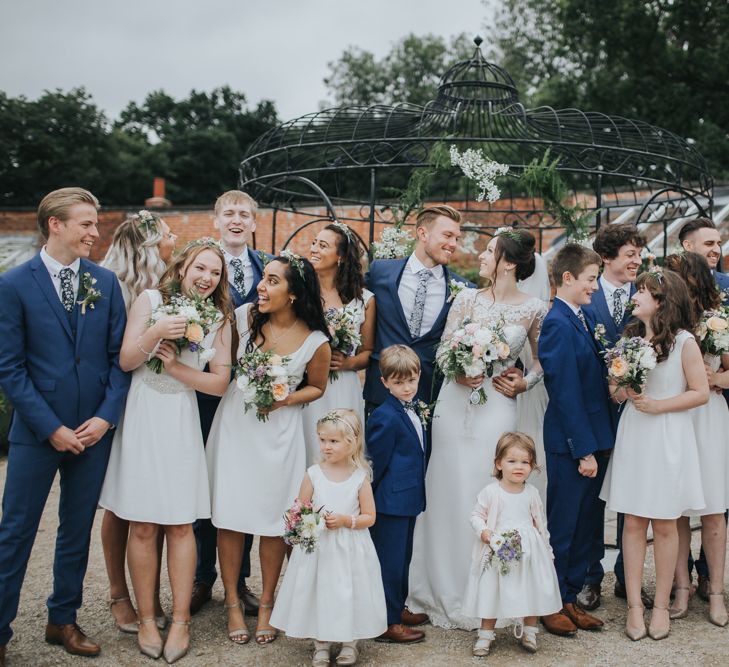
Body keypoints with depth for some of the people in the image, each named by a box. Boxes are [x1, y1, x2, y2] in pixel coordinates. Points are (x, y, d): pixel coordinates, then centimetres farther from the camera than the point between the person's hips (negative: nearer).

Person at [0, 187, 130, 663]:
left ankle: (63, 620, 29)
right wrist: (51, 427, -12)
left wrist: (106, 416, -7)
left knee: (78, 530, 14)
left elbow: (120, 356, 4)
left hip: (95, 428, 3)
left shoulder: (106, 282, 4)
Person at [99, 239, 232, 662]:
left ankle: (181, 620, 12)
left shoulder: (219, 319, 5)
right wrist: (156, 333, -20)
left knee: (180, 524, 3)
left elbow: (220, 382, 0)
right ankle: (147, 619, 14)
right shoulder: (150, 300, 0)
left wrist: (175, 366, -12)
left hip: (182, 422, 1)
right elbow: (126, 361, -4)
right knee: (143, 526, 2)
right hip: (142, 417, -1)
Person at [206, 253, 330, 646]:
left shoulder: (315, 342, -12)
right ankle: (232, 603, 19)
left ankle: (266, 605, 24)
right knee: (229, 515, 3)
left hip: (278, 433, -1)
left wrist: (283, 400, -11)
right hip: (234, 424, 2)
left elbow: (316, 387, 4)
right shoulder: (245, 316, -7)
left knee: (274, 520, 5)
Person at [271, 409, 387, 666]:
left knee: (348, 594, 5)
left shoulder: (360, 477, -5)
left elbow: (369, 517, -2)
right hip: (317, 547, 1)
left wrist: (345, 520, -17)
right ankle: (321, 643, 24)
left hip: (350, 550, -1)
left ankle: (350, 641, 26)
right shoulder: (313, 474, -2)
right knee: (319, 593, 6)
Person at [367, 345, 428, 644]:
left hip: (408, 498, 9)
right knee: (389, 560, 0)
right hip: (390, 502, -9)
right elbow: (376, 463, -16)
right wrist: (370, 500, -10)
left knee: (403, 557, 20)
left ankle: (397, 608, 34)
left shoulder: (412, 410, 9)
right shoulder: (385, 417, -21)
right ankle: (387, 623, 9)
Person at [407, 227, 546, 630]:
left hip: (497, 405, -2)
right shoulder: (467, 298, 5)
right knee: (449, 493, 5)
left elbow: (542, 359, 13)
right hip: (456, 401, 2)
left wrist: (524, 383, -4)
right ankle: (446, 592, 19)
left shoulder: (534, 309, 1)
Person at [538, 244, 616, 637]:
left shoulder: (579, 320, 11)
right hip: (571, 443, -9)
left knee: (587, 524, 15)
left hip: (593, 439, 9)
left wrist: (599, 443, 10)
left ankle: (570, 598, 28)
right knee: (563, 527, 4)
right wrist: (584, 450, -18)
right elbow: (566, 392, -19)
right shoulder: (559, 324, -16)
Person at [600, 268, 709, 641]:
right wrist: (622, 391, -8)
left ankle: (661, 606, 16)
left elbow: (701, 393, -7)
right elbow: (615, 390, 14)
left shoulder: (684, 341, -6)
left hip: (668, 438, -4)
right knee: (633, 523, 5)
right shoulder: (629, 337, 9)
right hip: (633, 436, 4)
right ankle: (634, 605, 12)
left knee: (664, 525, 4)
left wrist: (657, 405, -14)